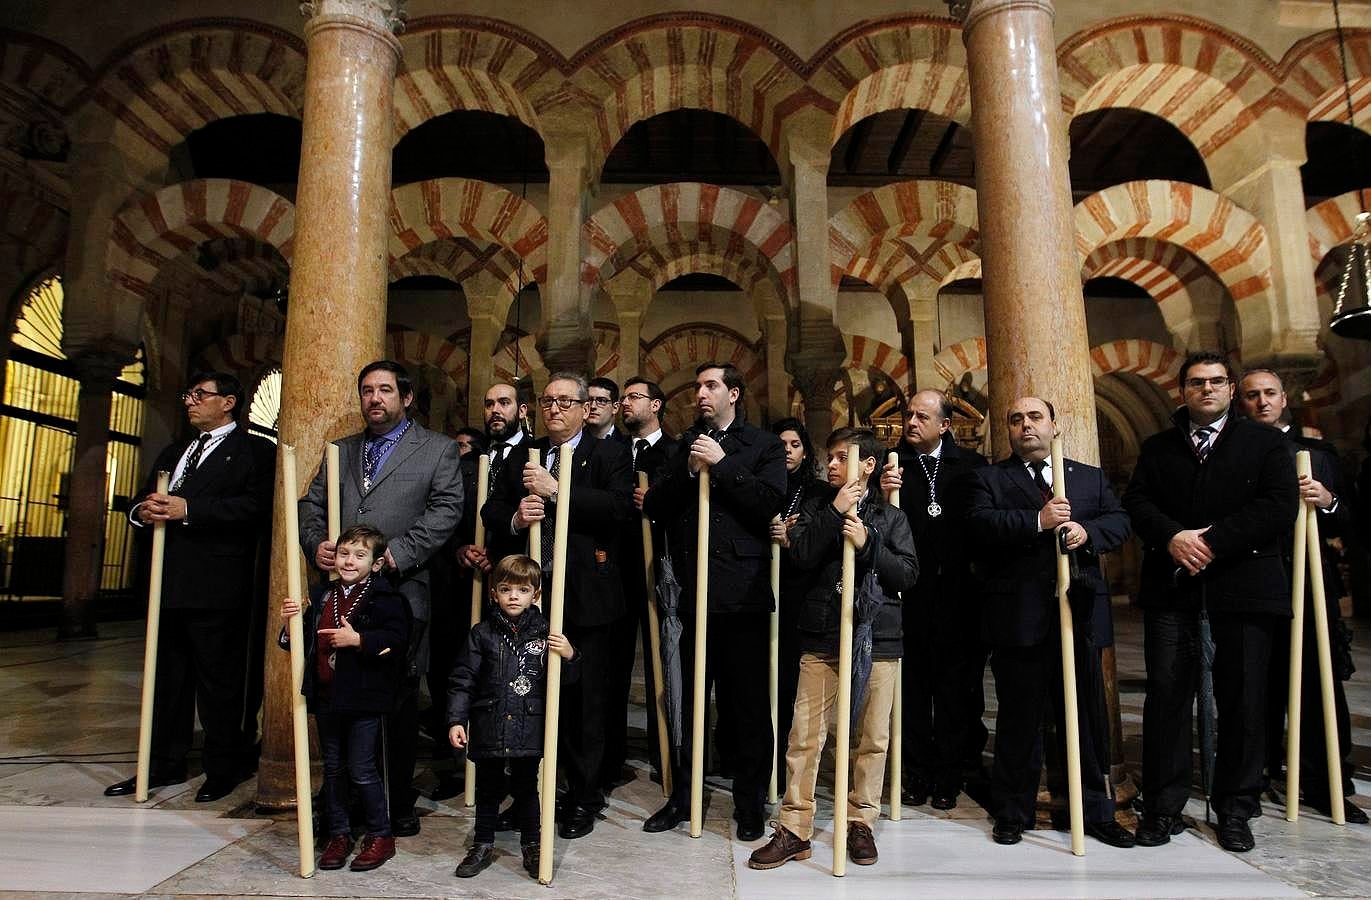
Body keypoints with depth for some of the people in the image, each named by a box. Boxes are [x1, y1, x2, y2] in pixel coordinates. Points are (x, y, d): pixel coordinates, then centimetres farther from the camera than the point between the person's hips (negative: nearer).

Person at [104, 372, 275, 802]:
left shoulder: (255, 451, -2)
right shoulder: (172, 454, 24)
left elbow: (256, 505, -16)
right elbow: (141, 499, 21)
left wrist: (190, 509, -21)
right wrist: (143, 510, -3)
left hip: (218, 585, -8)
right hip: (169, 583, 8)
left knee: (219, 678, 0)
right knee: (168, 676, 14)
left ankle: (224, 768, 12)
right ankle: (165, 764, 26)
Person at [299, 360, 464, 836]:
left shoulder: (438, 449, 5)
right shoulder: (341, 451, 20)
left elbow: (445, 509, -6)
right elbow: (311, 504, 17)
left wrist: (397, 554, -16)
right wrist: (315, 544, -3)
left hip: (401, 591, -4)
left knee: (399, 702, 4)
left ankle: (399, 803, 18)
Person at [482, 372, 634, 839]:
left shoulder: (609, 454, 1)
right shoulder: (521, 455, 15)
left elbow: (620, 506, -17)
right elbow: (491, 512, 12)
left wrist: (556, 489, -19)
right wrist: (515, 518, -11)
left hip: (586, 595, -4)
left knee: (584, 700, 5)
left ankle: (583, 799, 21)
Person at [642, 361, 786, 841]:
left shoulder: (765, 446, 4)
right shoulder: (686, 445, 15)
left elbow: (770, 502, -12)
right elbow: (654, 506, 5)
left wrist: (722, 464, -13)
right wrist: (688, 471, -9)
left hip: (744, 591, -3)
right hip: (695, 590, 4)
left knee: (748, 702, 5)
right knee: (691, 700, 14)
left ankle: (750, 802, 20)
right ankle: (684, 796, 28)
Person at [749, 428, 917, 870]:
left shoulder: (890, 517, 7)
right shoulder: (816, 508, 9)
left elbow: (908, 573, -2)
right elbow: (801, 556, -6)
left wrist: (866, 544, -15)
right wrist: (835, 512, -12)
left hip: (877, 638, 0)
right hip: (821, 638, 0)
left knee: (872, 738, 8)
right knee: (804, 735, -1)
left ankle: (861, 822, 24)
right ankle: (794, 830, 9)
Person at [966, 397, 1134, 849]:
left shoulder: (1091, 477, 17)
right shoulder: (987, 478, 6)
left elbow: (1119, 521, 6)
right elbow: (979, 524, -11)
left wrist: (1088, 532, -14)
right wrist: (1037, 521, -21)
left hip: (1079, 612, 3)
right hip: (1018, 615, -3)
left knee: (1087, 716, 11)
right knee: (1018, 719, 7)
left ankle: (1096, 812, 25)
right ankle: (1013, 814, 20)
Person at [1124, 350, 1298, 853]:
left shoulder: (1264, 443, 6)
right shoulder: (1157, 448, 15)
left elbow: (1280, 507, -7)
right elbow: (1136, 500, 3)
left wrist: (1212, 539, -16)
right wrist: (1171, 537, -16)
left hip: (1243, 584, -1)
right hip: (1171, 585, 2)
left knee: (1242, 699, 5)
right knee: (1166, 694, 1)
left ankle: (1236, 809, 20)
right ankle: (1164, 807, 11)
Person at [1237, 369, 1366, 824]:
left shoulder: (1317, 453, 12)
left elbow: (1347, 523, 9)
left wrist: (1328, 501, -10)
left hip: (1309, 585, 1)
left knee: (1321, 686, 0)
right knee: (1261, 688, 6)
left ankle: (1326, 786, 10)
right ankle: (1261, 774, 18)